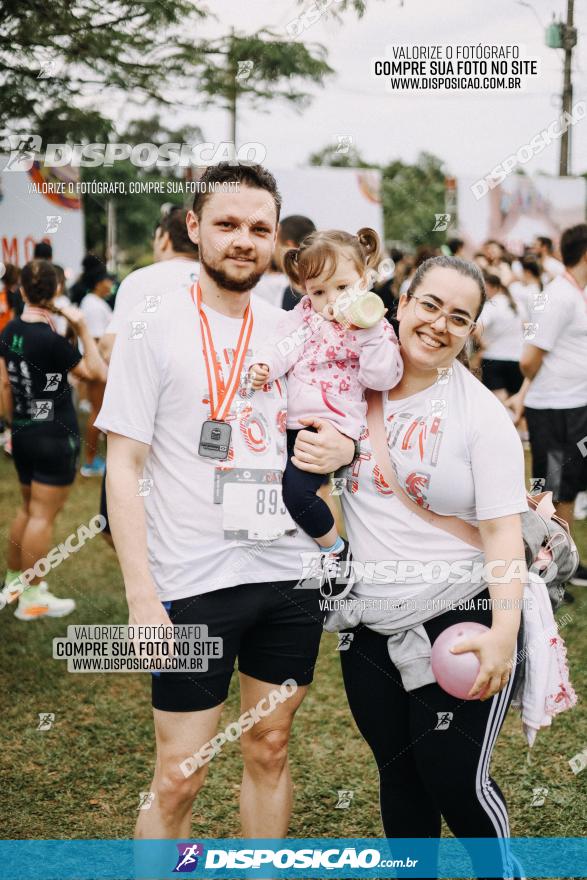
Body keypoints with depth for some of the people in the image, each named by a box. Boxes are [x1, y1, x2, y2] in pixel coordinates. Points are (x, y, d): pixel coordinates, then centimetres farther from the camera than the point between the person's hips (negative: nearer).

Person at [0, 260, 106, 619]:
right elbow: (97, 372, -13)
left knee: (29, 509, 22)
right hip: (55, 437, -8)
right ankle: (32, 598, 6)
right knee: (43, 516, 0)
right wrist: (83, 328, -12)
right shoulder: (51, 340, -21)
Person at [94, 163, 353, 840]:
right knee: (179, 776, 0)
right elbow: (124, 466, -7)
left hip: (290, 572, 5)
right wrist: (140, 594, -15)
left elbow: (322, 430, 21)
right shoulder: (154, 328, -5)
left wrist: (344, 447, -5)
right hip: (193, 580, -4)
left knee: (270, 747, 15)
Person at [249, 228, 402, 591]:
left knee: (297, 489, -21)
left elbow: (382, 378, -11)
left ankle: (334, 548, 2)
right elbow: (283, 345, 0)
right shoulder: (305, 314, 13)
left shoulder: (375, 328, 2)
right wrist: (264, 366, -20)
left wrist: (368, 332, -20)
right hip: (290, 420, 6)